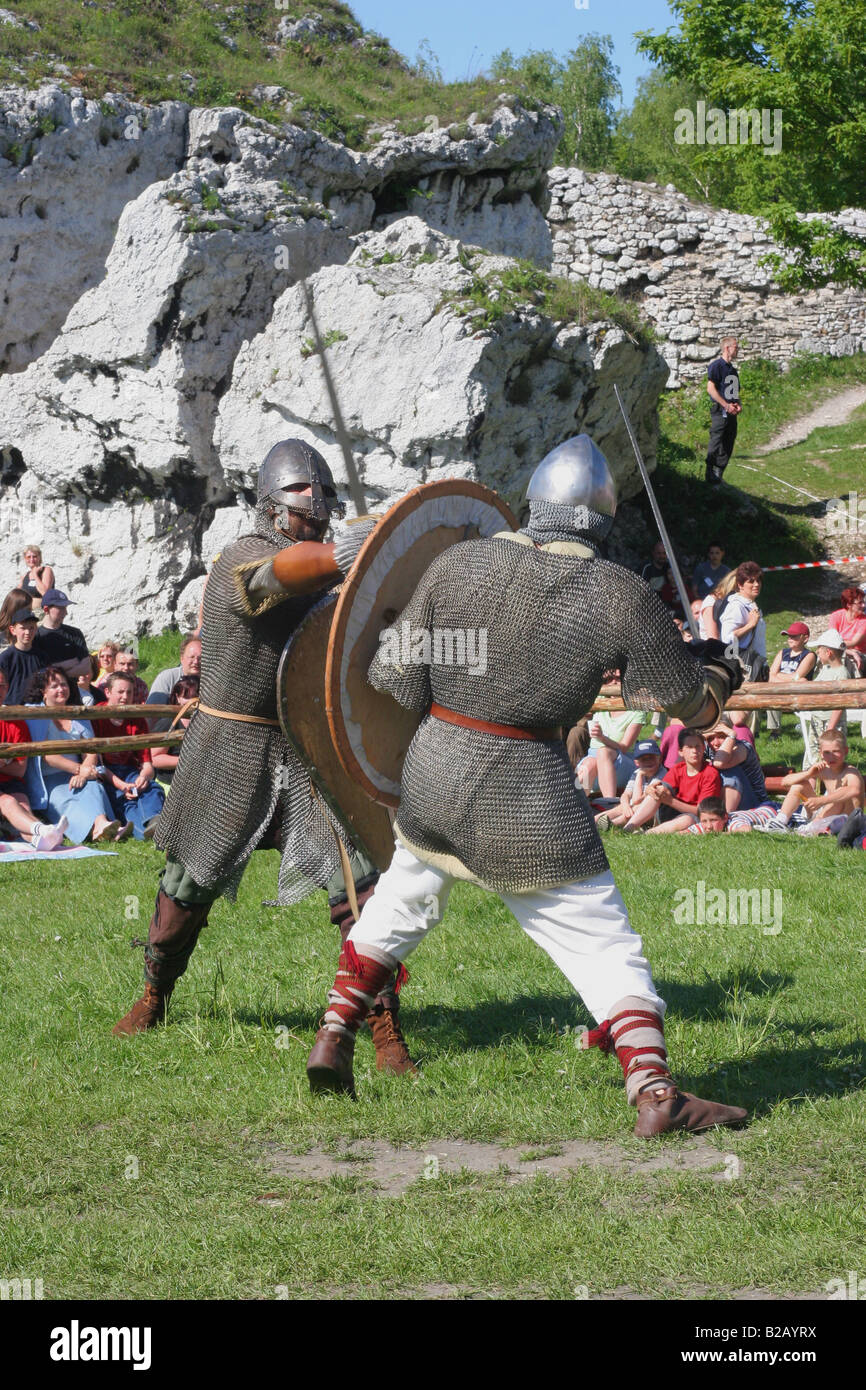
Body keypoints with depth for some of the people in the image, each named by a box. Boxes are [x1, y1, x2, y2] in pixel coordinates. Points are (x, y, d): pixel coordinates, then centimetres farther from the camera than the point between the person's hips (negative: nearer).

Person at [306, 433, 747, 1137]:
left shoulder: (457, 563, -4)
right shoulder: (624, 597, -10)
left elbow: (399, 684, -3)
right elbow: (694, 703, -1)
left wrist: (389, 643, 19)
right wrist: (720, 669, 20)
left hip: (433, 774, 3)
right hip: (529, 794, -3)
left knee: (401, 902, 28)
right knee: (603, 941, 3)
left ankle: (333, 1039, 32)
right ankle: (655, 1092, -8)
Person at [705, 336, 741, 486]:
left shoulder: (733, 370, 20)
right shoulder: (716, 366, -7)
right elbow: (711, 389, -14)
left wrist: (738, 404, 6)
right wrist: (726, 406, -17)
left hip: (732, 413, 9)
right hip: (719, 411, -9)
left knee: (728, 448, 8)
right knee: (716, 446, -10)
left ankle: (718, 477, 14)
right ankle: (711, 480, -8)